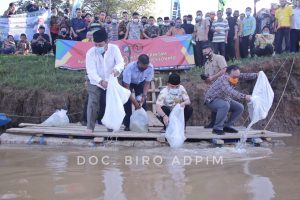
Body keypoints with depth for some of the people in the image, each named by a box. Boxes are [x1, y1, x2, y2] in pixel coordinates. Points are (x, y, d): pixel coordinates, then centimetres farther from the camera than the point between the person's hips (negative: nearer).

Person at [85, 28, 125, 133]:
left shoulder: (114, 49, -16)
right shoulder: (90, 52, -20)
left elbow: (120, 62, -22)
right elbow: (91, 70, -27)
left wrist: (116, 69, -47)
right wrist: (101, 81, -42)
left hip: (111, 82, 2)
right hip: (95, 82, -2)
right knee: (92, 103, -14)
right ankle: (90, 127, -5)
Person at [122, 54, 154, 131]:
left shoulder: (150, 67, -32)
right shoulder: (129, 67, -40)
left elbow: (147, 83, -19)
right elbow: (126, 87, -36)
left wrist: (144, 96, -32)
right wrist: (134, 101, -41)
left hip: (141, 82, 3)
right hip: (128, 82, -2)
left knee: (142, 102, -8)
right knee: (127, 101, -14)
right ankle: (127, 125, -7)